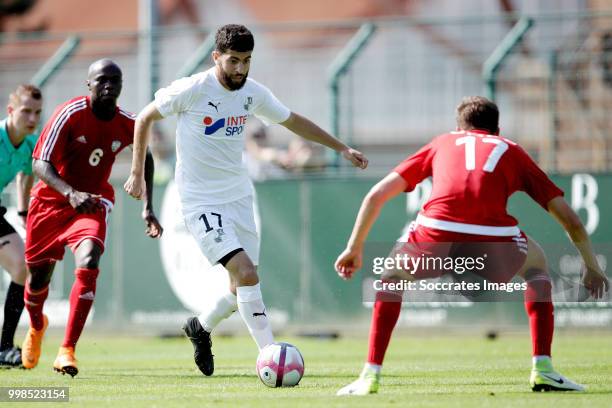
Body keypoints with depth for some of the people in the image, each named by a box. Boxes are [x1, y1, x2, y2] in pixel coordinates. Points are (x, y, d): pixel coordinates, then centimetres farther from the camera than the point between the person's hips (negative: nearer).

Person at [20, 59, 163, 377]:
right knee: (38, 277, 12)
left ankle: (67, 351, -25)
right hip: (51, 201, -1)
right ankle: (37, 327, 48)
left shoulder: (127, 125, -8)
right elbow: (40, 164, -25)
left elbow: (146, 158, 14)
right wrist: (70, 193, -42)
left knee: (88, 266, -26)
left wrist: (147, 207, 6)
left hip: (92, 203, 1)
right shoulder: (70, 114, -20)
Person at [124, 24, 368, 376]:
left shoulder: (254, 93, 0)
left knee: (243, 288, 8)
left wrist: (342, 148, 18)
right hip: (201, 202, -6)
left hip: (240, 197, 6)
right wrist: (137, 173, 0)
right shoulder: (192, 90, -15)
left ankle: (201, 327, 38)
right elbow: (145, 118, -1)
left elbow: (294, 121, 17)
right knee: (247, 274, -20)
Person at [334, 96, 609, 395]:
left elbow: (376, 195, 29)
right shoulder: (512, 151, 30)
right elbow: (569, 218, 29)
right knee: (536, 265, 34)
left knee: (393, 273, 33)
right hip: (493, 244, 0)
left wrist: (355, 248, 38)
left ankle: (370, 376, 21)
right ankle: (543, 370, 21)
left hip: (435, 237, 0)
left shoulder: (442, 143, 32)